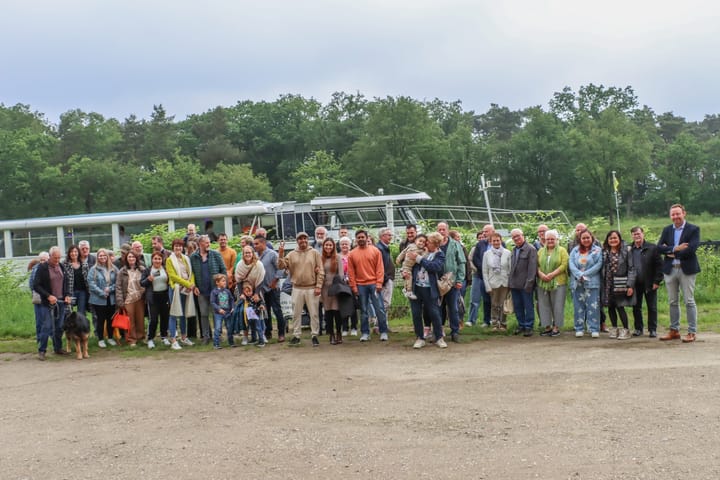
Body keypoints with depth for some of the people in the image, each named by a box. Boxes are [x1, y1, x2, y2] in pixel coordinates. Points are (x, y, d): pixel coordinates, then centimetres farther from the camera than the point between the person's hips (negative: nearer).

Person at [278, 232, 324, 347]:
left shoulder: (315, 253, 2)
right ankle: (296, 336, 15)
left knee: (314, 313, 2)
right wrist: (281, 254, -14)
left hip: (312, 289, -2)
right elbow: (281, 266, -1)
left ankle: (315, 336, 10)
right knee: (296, 314, 7)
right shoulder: (292, 254, 8)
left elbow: (320, 271, -1)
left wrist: (318, 286, -8)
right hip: (297, 289, 2)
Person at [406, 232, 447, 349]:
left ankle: (439, 338, 14)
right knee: (416, 314, 5)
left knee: (434, 314, 1)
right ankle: (420, 338, 17)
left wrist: (419, 259, -16)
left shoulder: (439, 255, 1)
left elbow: (435, 266, -18)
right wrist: (405, 271, -5)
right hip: (415, 287, 3)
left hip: (430, 289, -3)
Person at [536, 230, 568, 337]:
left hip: (558, 283, -4)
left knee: (557, 306, -1)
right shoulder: (541, 251, 14)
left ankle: (556, 327, 6)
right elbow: (537, 265, 9)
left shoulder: (562, 250, 2)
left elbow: (564, 265, -9)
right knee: (544, 305, 4)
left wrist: (552, 274, -16)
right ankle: (547, 327, 13)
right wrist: (541, 274, -11)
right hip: (542, 283, 4)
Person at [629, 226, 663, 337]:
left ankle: (652, 330, 12)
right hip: (635, 284, 3)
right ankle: (638, 328, 20)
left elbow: (659, 265, -5)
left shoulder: (652, 248, -4)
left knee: (652, 307, 4)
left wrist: (657, 281, -10)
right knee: (636, 307, 9)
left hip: (649, 283, -3)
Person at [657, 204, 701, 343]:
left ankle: (692, 332, 4)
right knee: (673, 302, 10)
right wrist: (675, 249, -15)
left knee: (689, 301, -1)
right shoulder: (667, 230, 11)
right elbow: (659, 247, -1)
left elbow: (691, 249, -17)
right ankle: (674, 330, 19)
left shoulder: (693, 229, -4)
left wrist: (672, 253, -9)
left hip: (686, 269, -5)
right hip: (670, 270, 5)